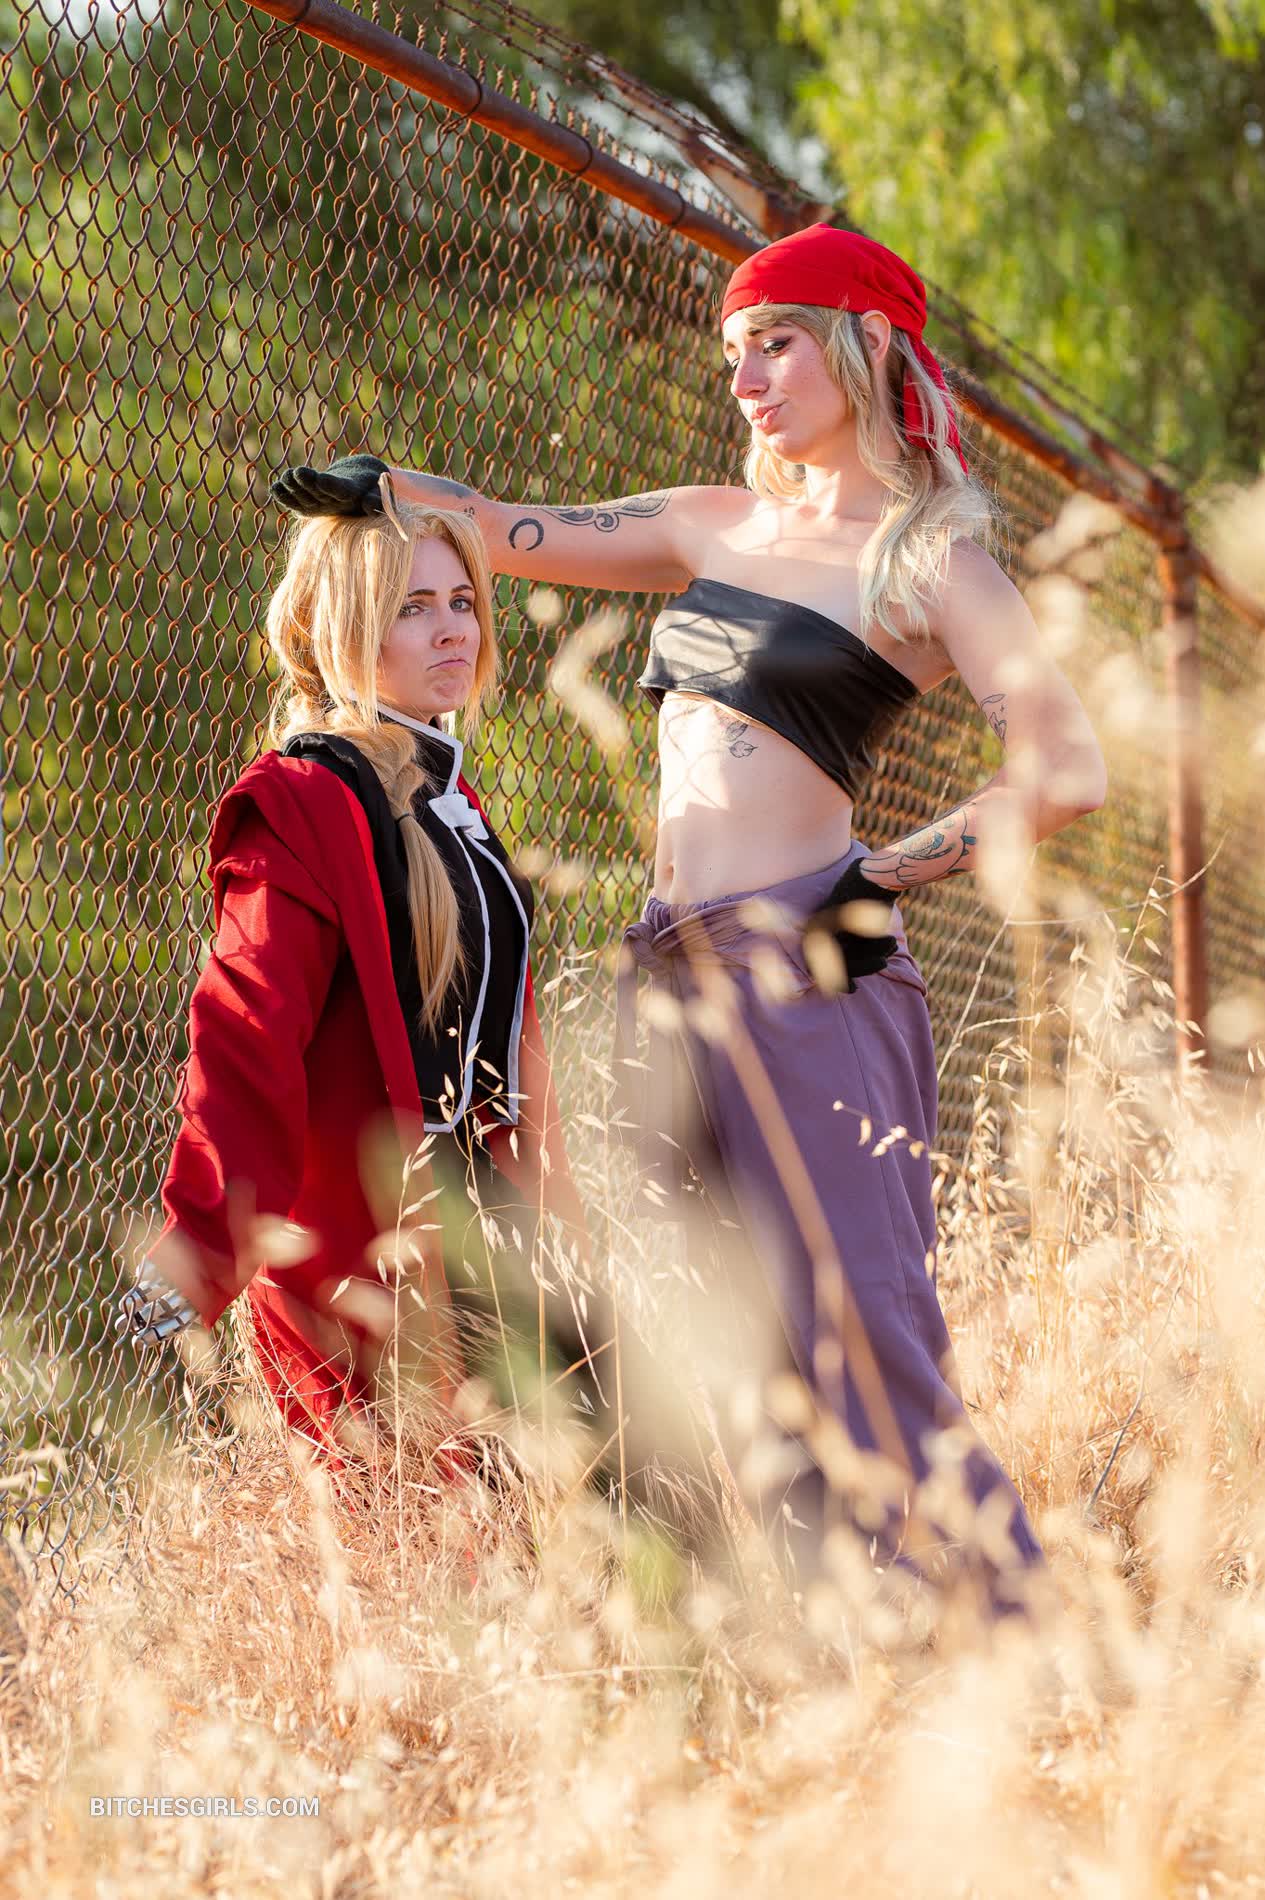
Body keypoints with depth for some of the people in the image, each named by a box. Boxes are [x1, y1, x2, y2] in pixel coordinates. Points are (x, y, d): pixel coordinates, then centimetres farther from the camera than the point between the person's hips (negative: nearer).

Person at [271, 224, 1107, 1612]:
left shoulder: (927, 560, -2)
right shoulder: (718, 529, 18)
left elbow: (1065, 771, -12)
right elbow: (516, 539, 24)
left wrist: (884, 878, -10)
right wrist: (386, 489, 8)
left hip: (808, 977, -7)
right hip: (676, 980, 7)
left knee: (862, 1349, -11)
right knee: (749, 1357, 6)